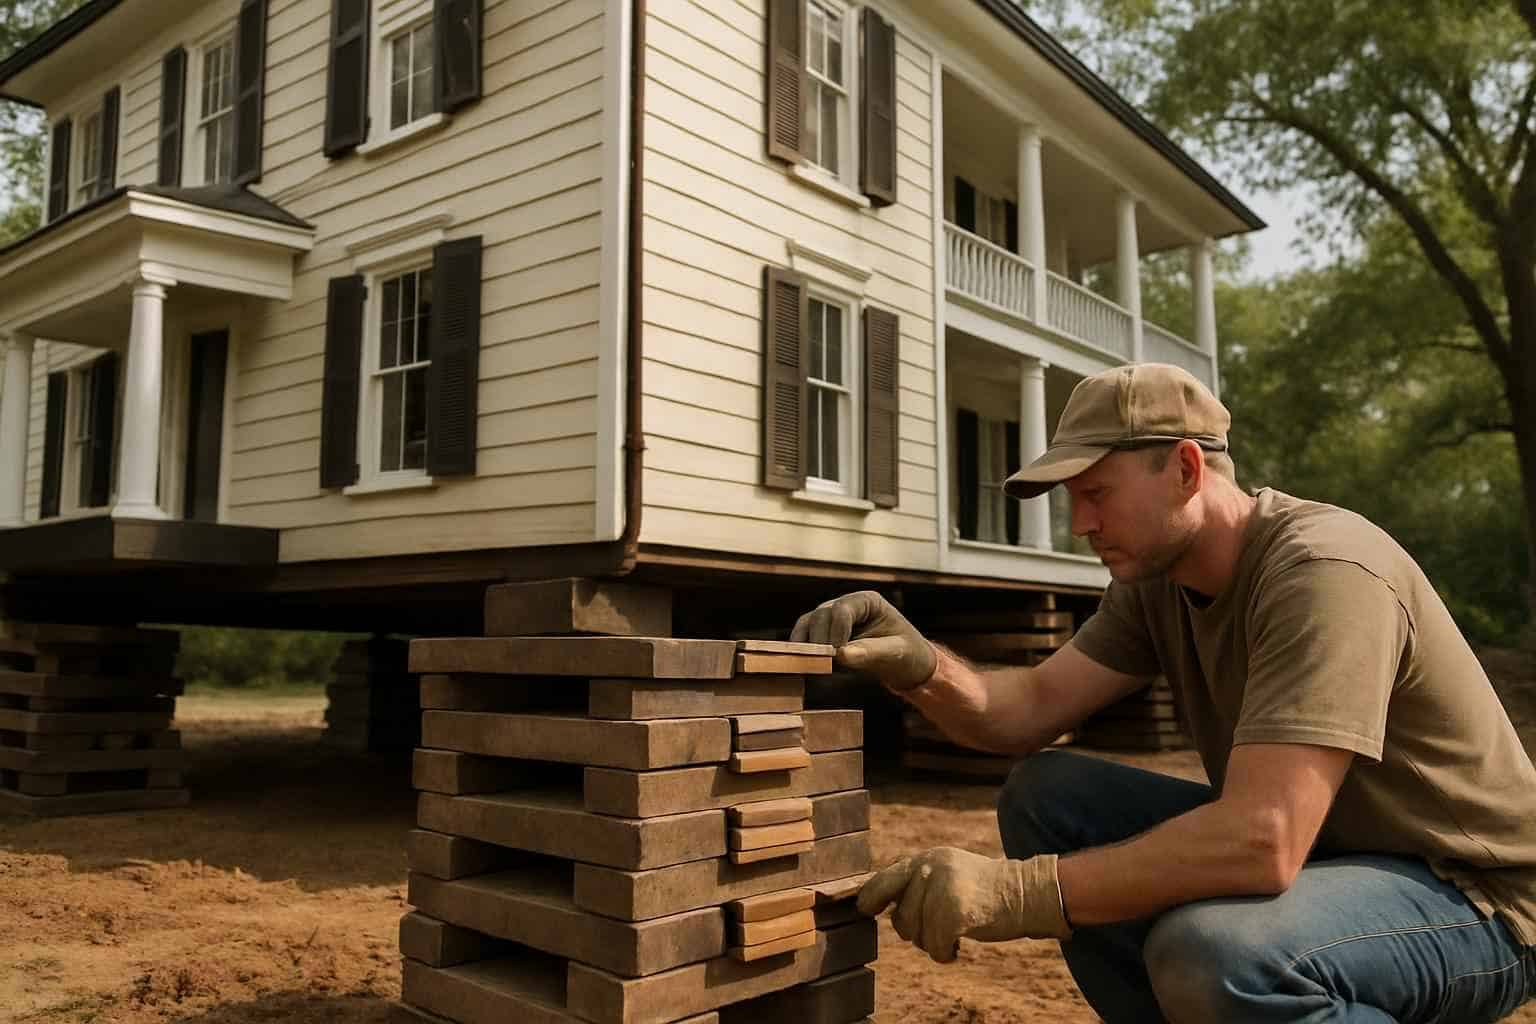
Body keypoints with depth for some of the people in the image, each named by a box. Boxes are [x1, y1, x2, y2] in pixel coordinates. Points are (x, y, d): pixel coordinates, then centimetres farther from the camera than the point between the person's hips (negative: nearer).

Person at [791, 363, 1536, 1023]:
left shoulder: (1325, 573, -27)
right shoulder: (1154, 578, -1)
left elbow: (1262, 842, -36)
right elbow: (1032, 709, -5)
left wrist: (1015, 891, -37)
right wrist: (918, 665, -25)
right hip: (1301, 845, 7)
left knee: (1206, 949, -36)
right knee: (1041, 795, -6)